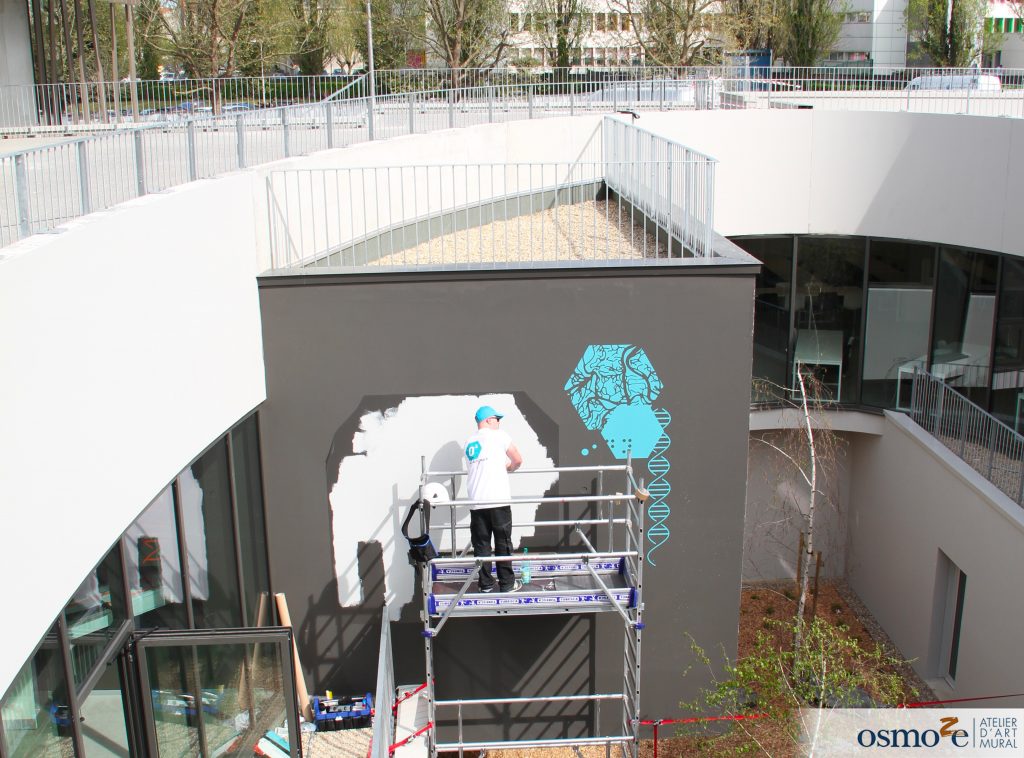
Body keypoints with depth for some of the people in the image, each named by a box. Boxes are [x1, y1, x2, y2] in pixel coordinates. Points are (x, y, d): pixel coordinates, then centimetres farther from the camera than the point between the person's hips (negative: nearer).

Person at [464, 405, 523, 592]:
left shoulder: (469, 443, 14)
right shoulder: (499, 435, 1)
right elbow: (518, 460, 5)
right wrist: (509, 468, 26)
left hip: (476, 502, 4)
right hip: (498, 500, -4)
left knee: (481, 544, 8)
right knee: (503, 543, 4)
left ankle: (486, 583, 11)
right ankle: (507, 583, 9)